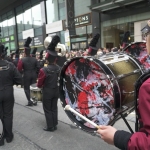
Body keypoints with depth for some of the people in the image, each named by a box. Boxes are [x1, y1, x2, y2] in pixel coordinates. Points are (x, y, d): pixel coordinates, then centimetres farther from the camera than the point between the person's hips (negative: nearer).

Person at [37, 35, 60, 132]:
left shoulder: (43, 70, -21)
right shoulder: (58, 68, -7)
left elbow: (39, 84, -8)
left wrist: (41, 85, 11)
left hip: (47, 92, -5)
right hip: (56, 90, 5)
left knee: (47, 110, 9)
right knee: (54, 108, 17)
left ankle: (50, 127, 18)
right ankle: (55, 125, 28)